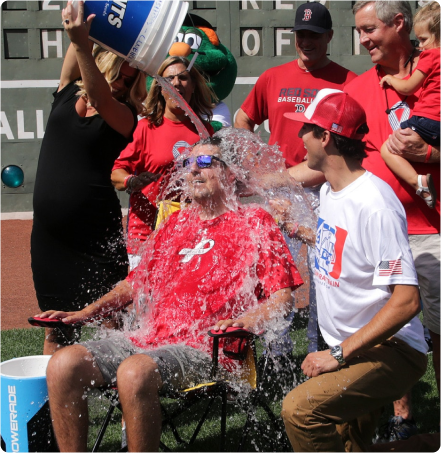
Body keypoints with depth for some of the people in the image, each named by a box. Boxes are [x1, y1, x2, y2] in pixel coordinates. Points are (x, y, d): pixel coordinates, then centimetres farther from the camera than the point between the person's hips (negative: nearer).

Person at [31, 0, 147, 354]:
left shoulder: (124, 115, -5)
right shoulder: (67, 92, 7)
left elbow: (99, 96, -28)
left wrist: (82, 45, -42)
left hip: (95, 233, -4)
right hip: (50, 230, 4)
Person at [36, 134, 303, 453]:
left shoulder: (254, 223, 7)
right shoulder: (177, 224, 25)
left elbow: (283, 296, -1)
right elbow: (137, 282, 31)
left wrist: (244, 322, -21)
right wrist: (84, 313, 18)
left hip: (203, 347, -6)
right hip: (148, 338, 6)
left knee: (134, 372, -37)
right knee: (63, 364, -17)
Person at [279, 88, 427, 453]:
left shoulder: (375, 204, -22)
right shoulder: (329, 191, 7)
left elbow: (406, 301, -27)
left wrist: (340, 353, -25)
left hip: (388, 350, -10)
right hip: (348, 348, 10)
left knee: (300, 410, -28)